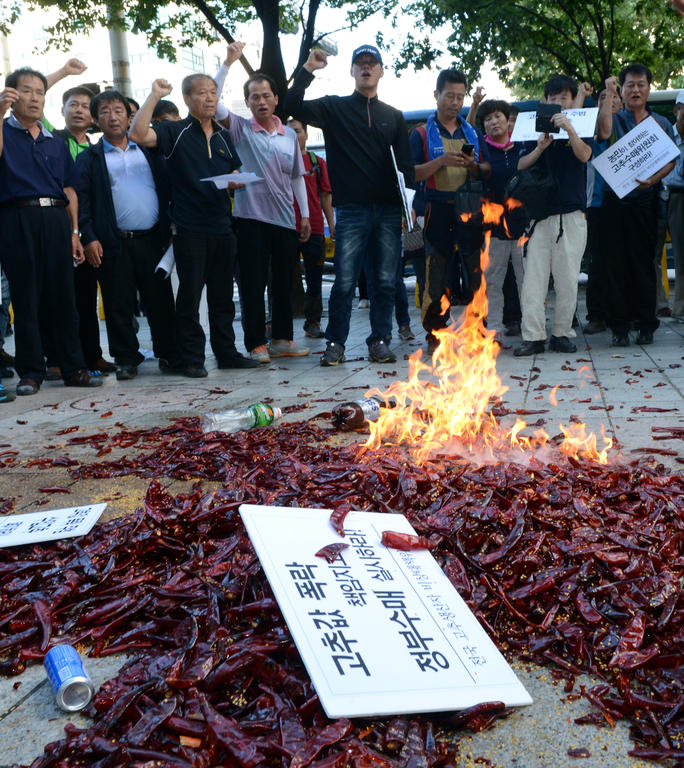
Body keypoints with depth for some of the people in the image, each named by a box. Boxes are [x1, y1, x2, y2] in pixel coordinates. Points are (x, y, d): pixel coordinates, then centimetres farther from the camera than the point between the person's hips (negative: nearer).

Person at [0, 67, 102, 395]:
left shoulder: (56, 143, 21)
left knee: (63, 296, 3)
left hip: (57, 220, 3)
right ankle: (30, 371, 6)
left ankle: (74, 367, 9)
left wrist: (74, 232, 9)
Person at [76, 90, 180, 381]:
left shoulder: (147, 152, 16)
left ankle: (168, 354, 14)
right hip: (114, 244, -2)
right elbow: (82, 200, 0)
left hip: (151, 239, 2)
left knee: (161, 300, 4)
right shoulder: (89, 159, 8)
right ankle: (126, 359, 11)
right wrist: (89, 238, -11)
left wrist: (170, 227, 6)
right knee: (119, 305, 2)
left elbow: (164, 190, 15)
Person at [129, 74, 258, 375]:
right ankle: (191, 358, 7)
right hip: (190, 228, -5)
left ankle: (226, 352, 20)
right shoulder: (176, 132, -2)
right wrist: (155, 94, -16)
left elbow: (235, 174, 22)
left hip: (222, 226, 5)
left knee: (223, 294, 11)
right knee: (190, 295, -1)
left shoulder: (223, 135, 16)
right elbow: (138, 134, -18)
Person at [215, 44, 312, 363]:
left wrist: (305, 214, 12)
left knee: (283, 282, 9)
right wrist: (228, 62, -14)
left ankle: (282, 339, 20)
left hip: (285, 218, 4)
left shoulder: (289, 135, 13)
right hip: (251, 217, -3)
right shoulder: (240, 129, 3)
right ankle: (256, 344, 6)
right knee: (253, 283, -1)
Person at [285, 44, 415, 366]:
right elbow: (293, 106, -4)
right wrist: (308, 69, -10)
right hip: (351, 209, -3)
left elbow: (405, 163, 12)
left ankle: (380, 341, 13)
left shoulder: (394, 116, 17)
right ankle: (335, 343, 4)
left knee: (384, 281, 4)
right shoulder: (334, 108, 9)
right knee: (345, 281, -5)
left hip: (389, 210, 3)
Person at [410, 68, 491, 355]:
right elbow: (412, 174, -3)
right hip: (438, 210, -3)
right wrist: (441, 161, -17)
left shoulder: (473, 134, 17)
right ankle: (435, 334, 2)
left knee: (475, 272, 2)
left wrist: (473, 166, -8)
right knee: (436, 274, -4)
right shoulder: (422, 134, 6)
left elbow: (488, 171, 14)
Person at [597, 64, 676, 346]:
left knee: (644, 262, 1)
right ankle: (619, 326, 3)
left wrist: (654, 178, -11)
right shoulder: (616, 120, 10)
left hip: (646, 200, 1)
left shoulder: (661, 123, 15)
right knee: (616, 263, -2)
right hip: (616, 202, -1)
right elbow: (604, 132, -14)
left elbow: (671, 160, 8)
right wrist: (608, 93, -10)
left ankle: (646, 324, 8)